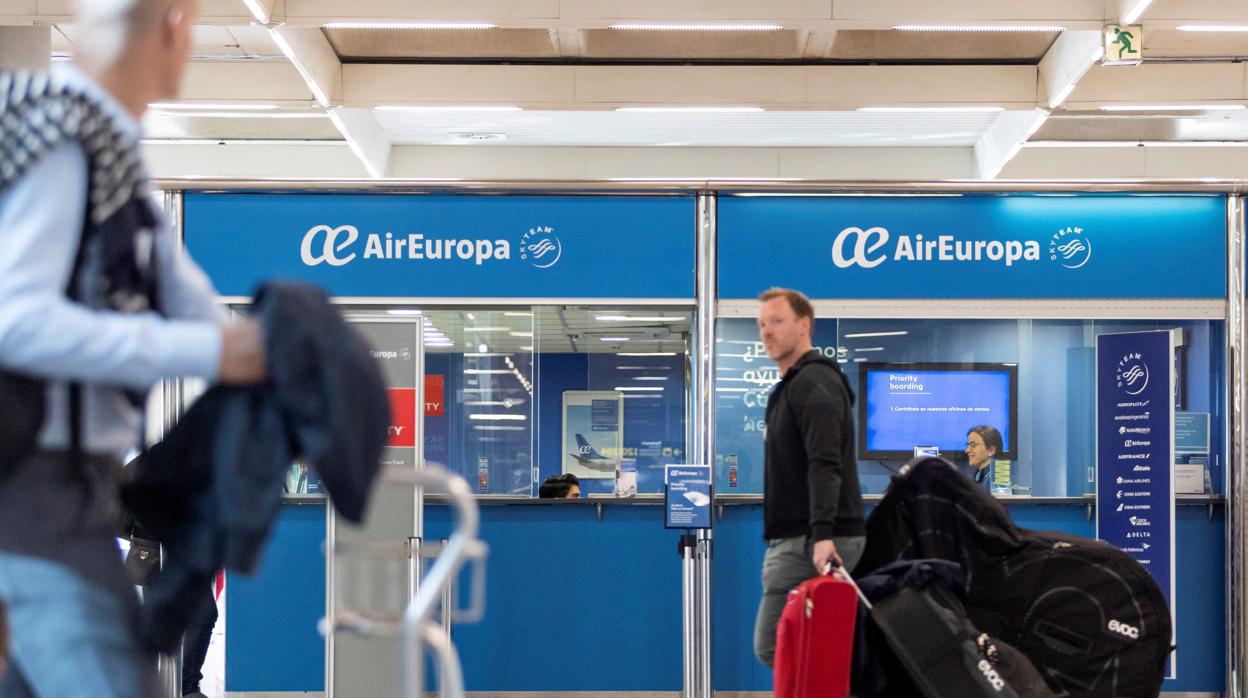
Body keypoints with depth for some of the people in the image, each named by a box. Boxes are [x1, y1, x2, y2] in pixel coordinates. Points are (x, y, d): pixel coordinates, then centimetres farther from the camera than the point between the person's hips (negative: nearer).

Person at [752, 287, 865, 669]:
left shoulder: (815, 382, -10)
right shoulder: (792, 384, 23)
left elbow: (824, 465, -23)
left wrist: (822, 534, -33)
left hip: (811, 540, -10)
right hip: (799, 537, 10)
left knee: (773, 646, -11)